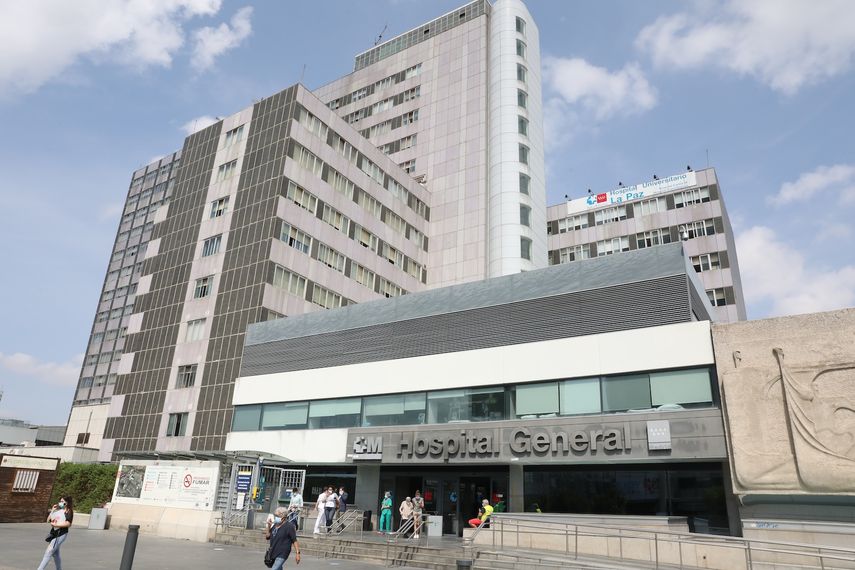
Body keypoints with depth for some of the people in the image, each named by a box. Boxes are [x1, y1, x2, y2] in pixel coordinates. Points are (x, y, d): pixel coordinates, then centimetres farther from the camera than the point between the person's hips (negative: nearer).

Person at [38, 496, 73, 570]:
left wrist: (55, 524, -15)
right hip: (53, 533, 7)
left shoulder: (68, 511, -6)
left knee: (48, 552, -11)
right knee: (55, 554, 14)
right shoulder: (57, 510, 13)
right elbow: (48, 520, 12)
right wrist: (52, 511, 3)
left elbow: (68, 523, -16)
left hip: (61, 534, -7)